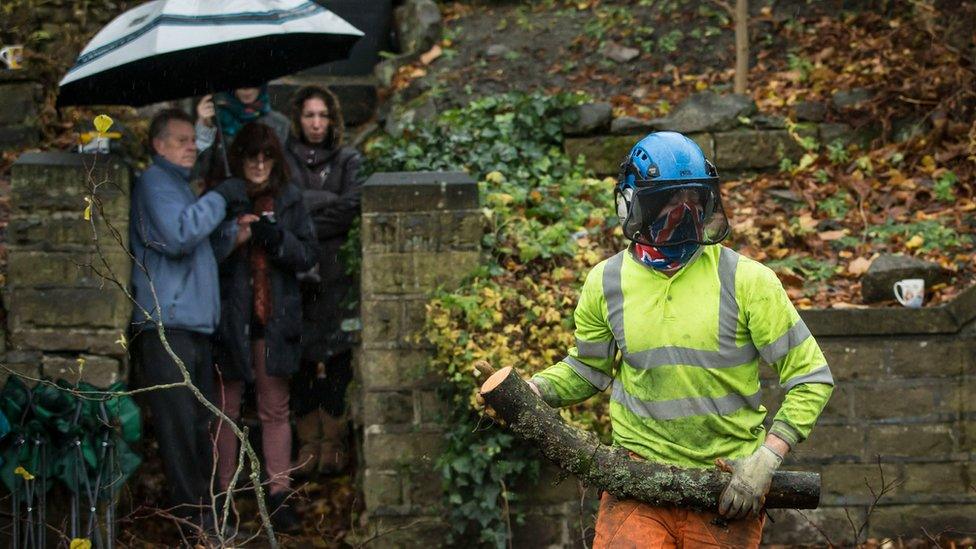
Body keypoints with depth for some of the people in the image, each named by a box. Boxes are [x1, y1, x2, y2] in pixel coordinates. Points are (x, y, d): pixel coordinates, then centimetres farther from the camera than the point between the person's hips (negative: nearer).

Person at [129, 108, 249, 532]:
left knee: (199, 427, 11)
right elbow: (177, 236, -23)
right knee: (180, 427, -9)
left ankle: (204, 515, 15)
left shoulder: (179, 186, 25)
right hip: (165, 326, -10)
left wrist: (235, 231, 17)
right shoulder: (154, 182, -6)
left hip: (195, 324, 10)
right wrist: (219, 199, -14)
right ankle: (194, 517, -10)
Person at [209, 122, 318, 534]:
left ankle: (279, 496, 9)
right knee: (225, 409, 4)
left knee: (276, 410, 5)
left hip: (274, 318, 2)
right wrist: (234, 239, -23)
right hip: (229, 316, -2)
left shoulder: (288, 200, 7)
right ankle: (222, 496, 11)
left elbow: (308, 255, 3)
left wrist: (275, 237, -14)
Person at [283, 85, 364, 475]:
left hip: (335, 271, 0)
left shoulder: (348, 160, 9)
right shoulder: (284, 159, 10)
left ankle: (334, 440, 2)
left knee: (336, 354, -4)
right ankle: (308, 439, 5)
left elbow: (351, 210, -3)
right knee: (300, 355, -1)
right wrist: (329, 200, -9)